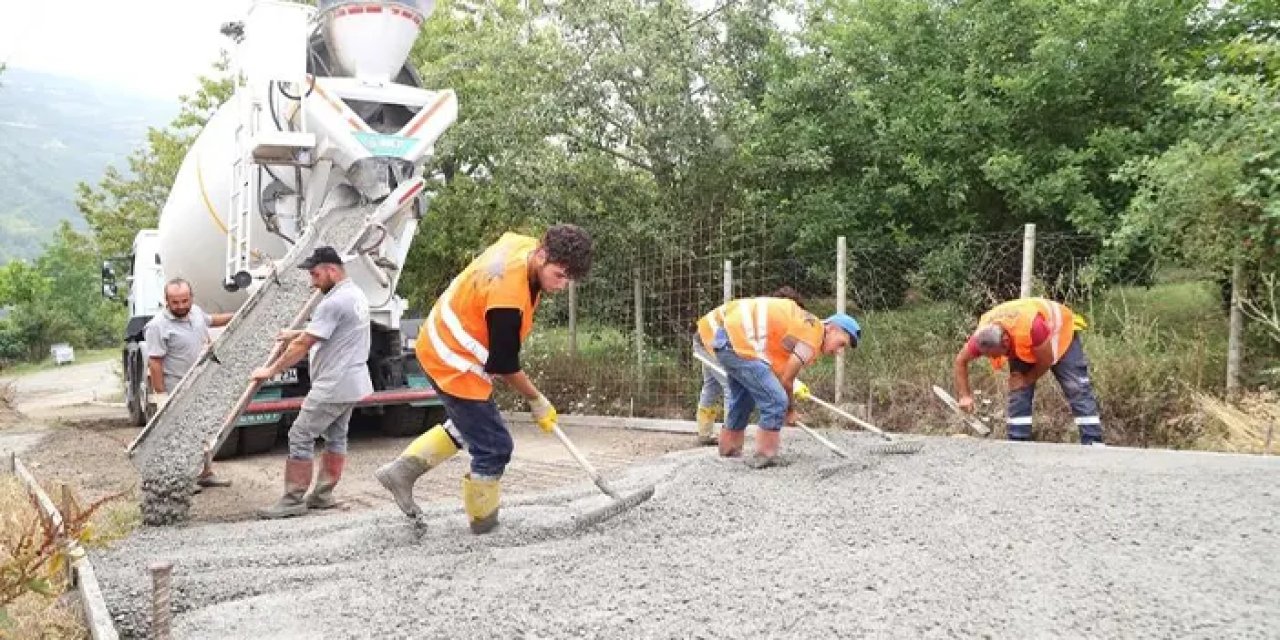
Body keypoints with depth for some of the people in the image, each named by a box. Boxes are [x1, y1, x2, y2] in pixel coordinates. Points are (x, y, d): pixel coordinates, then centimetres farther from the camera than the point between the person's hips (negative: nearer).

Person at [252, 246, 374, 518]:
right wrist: (298, 333, 23)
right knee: (336, 437, 15)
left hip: (333, 386, -10)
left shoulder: (333, 302, -21)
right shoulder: (356, 293, 11)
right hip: (352, 383, 10)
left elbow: (303, 345, -19)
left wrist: (271, 370, -10)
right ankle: (322, 495, 23)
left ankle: (293, 500, 0)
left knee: (300, 437, -4)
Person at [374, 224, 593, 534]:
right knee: (494, 446, -1)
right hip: (454, 364, -10)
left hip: (442, 345, 10)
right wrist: (537, 400, -7)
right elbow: (505, 365, -22)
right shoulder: (508, 295, -35)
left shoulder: (525, 245, -8)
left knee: (467, 424, 25)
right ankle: (483, 522, 17)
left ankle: (402, 470, 25)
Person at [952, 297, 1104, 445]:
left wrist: (1026, 380, -17)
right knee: (1018, 392, -7)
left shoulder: (1031, 326, -46)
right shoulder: (983, 337, -30)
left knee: (1077, 389, -9)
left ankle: (1093, 443, -8)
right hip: (1022, 346, 4)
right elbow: (960, 361, -13)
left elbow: (1046, 360, -30)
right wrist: (965, 396, -19)